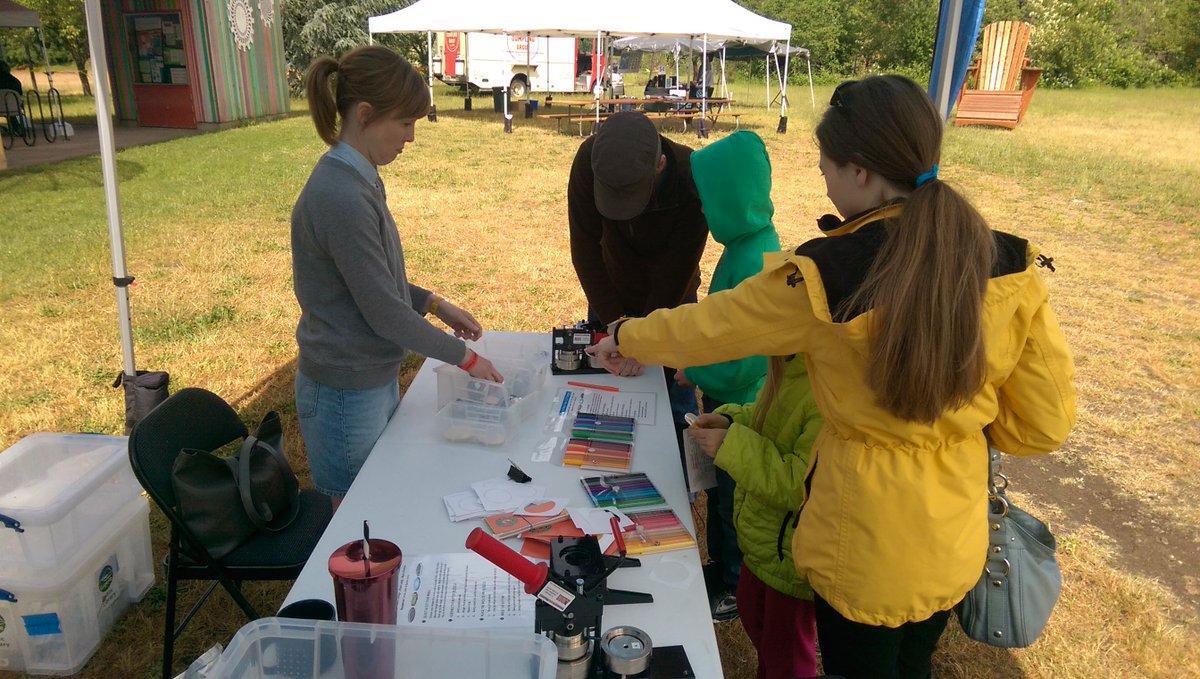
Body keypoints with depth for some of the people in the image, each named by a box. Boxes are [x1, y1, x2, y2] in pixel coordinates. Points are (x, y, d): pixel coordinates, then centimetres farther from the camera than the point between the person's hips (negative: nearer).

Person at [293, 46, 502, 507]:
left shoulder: (358, 179, 4)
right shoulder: (342, 198, -26)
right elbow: (383, 310, -23)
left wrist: (437, 306, 6)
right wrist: (465, 357, -13)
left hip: (375, 380, 9)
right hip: (346, 396, -9)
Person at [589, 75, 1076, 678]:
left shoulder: (825, 276, -23)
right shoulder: (1010, 268, -12)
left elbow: (704, 327, -8)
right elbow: (1046, 422, -4)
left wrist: (627, 338, 11)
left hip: (867, 544, -4)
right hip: (955, 536, 4)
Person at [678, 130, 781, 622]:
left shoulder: (756, 262, -31)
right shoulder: (746, 242, -2)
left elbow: (745, 364, -29)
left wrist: (693, 372, -14)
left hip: (740, 410, -8)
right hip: (724, 401, 9)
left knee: (733, 503, 13)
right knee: (719, 492, 25)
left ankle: (738, 588, 35)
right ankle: (721, 566, 46)